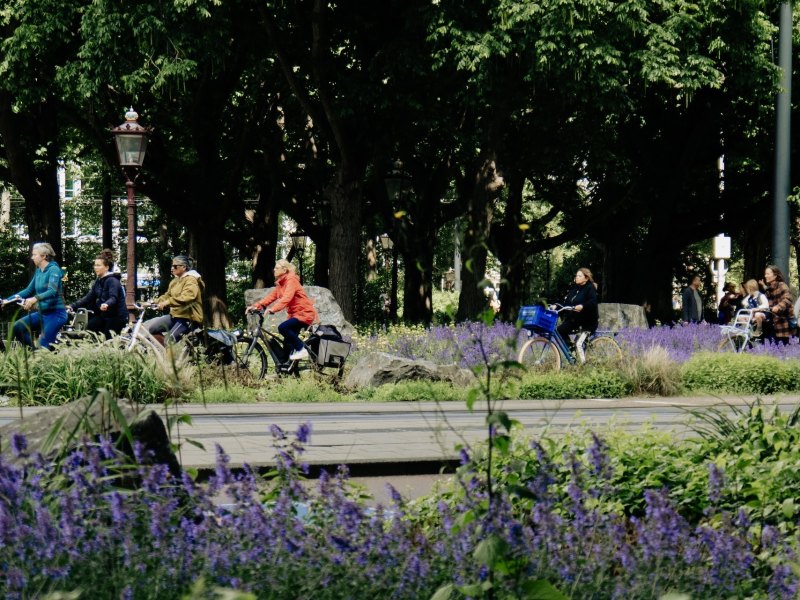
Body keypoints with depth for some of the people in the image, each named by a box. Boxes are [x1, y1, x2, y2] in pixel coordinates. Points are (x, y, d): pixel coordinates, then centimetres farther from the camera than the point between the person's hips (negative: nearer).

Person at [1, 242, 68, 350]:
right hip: (42, 312, 8)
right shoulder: (38, 271, 12)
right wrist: (8, 300, 11)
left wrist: (35, 299, -43)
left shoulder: (53, 269, -13)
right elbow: (28, 290, 18)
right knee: (17, 327, -7)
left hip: (55, 313, -8)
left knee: (44, 345, -19)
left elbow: (52, 292, -27)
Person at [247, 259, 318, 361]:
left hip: (304, 313, -9)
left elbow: (286, 298, -30)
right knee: (288, 341, 5)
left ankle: (301, 350, -16)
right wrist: (256, 306, -6)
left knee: (283, 327, -26)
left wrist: (273, 309, -42)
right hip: (294, 313, 9)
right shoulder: (280, 283, 13)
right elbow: (271, 296, 6)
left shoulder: (291, 280, -16)